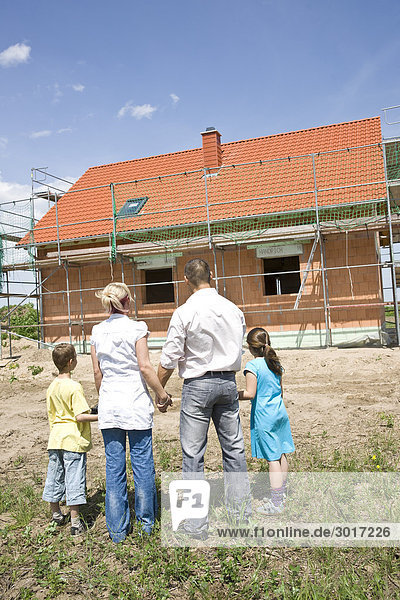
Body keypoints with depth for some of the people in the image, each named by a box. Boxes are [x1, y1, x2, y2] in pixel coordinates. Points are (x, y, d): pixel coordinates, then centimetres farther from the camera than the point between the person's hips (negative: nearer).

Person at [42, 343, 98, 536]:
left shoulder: (51, 387, 6)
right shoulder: (74, 387, -17)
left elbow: (50, 414, 14)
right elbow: (80, 416, -21)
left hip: (55, 439, 7)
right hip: (73, 440, -7)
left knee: (55, 477, 16)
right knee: (74, 479, -1)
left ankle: (56, 515, 33)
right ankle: (75, 523, 4)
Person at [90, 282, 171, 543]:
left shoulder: (97, 331, 4)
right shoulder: (136, 328, -9)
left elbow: (97, 371, 8)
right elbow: (145, 367, -13)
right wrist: (162, 394, -2)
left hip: (109, 404, 4)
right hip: (135, 403, -4)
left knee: (114, 465, 10)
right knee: (142, 462, 9)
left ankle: (117, 528, 20)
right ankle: (147, 520, 23)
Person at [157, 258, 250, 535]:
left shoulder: (185, 313, -12)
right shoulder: (233, 309, 3)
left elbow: (169, 359, -10)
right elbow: (238, 351, 12)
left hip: (198, 385, -5)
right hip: (228, 381, 5)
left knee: (193, 454, 4)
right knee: (234, 448, 16)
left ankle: (196, 524, 13)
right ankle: (241, 510, 28)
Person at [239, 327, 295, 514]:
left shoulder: (253, 365, -15)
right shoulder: (275, 363, 7)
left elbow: (250, 394, -20)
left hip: (264, 417, -7)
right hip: (280, 412, 7)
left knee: (272, 458, -2)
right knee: (281, 454, 16)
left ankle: (276, 502, 5)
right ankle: (281, 493, 32)